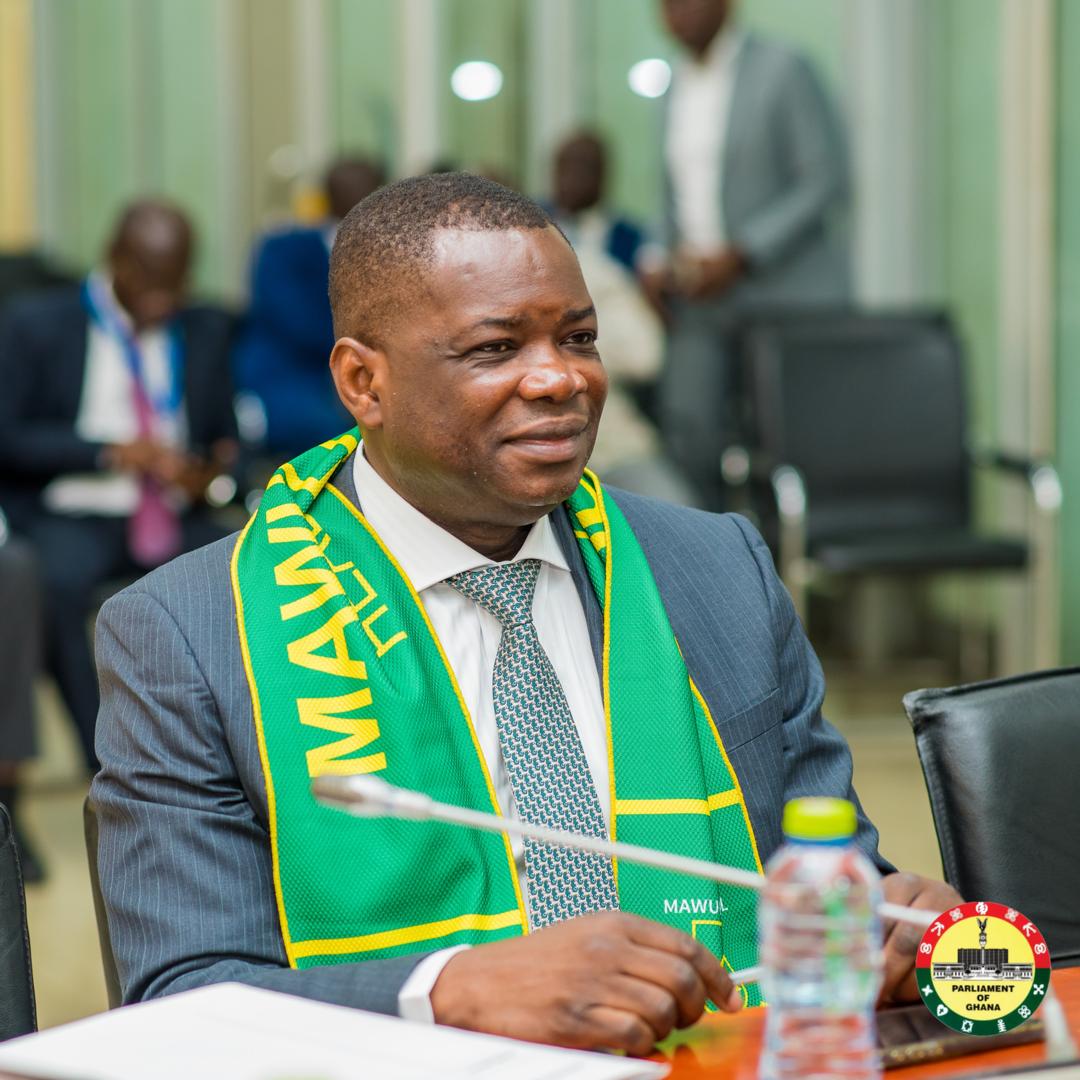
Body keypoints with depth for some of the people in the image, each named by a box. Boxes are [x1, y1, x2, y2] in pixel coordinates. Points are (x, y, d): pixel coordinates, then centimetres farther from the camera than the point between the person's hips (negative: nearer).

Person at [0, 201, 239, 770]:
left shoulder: (206, 329, 16)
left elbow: (224, 435, 18)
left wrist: (213, 472, -8)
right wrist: (110, 454, -15)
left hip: (174, 516, 3)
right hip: (69, 515, -3)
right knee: (58, 582, -37)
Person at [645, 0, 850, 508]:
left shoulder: (783, 70, -8)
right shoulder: (678, 91, 13)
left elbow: (827, 185, -13)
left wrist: (738, 256, -20)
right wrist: (657, 263, 1)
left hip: (787, 292, -5)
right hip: (705, 300, 6)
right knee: (689, 438, -12)